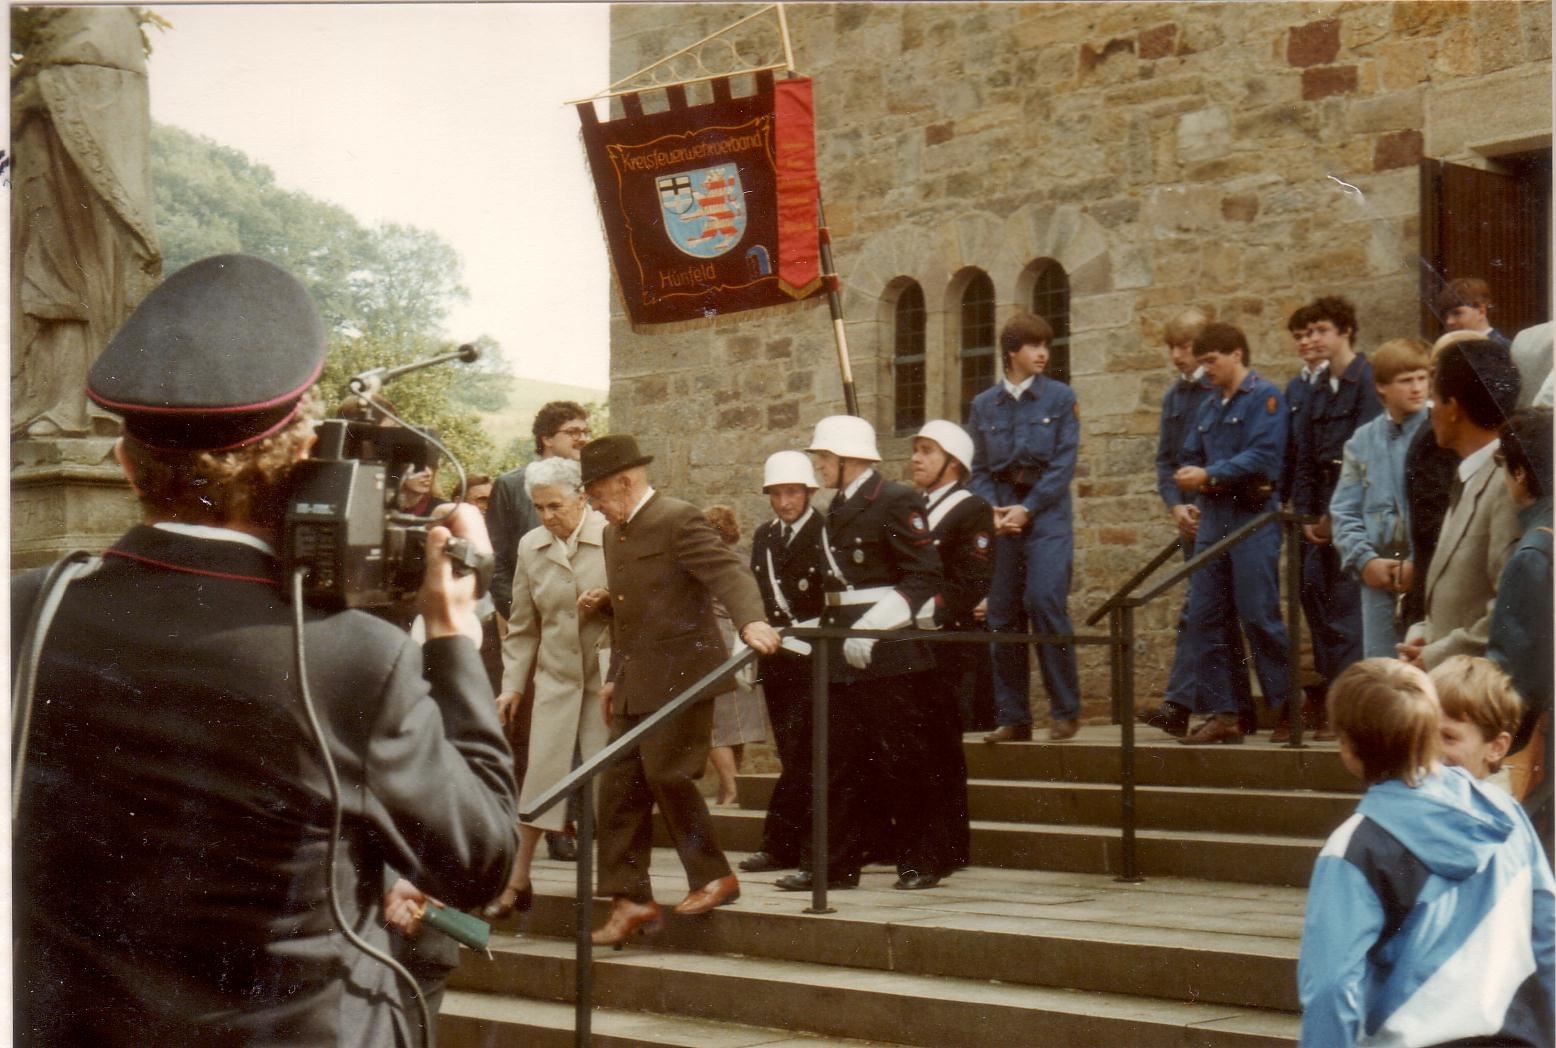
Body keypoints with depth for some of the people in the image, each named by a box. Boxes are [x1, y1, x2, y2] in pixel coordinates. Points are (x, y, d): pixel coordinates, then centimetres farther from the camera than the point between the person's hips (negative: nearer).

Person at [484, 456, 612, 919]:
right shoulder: (530, 546, 6)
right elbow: (522, 626, 13)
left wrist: (609, 601, -20)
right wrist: (513, 685, 8)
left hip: (607, 677, -3)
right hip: (556, 678, 3)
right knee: (541, 774, 3)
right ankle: (517, 882, 11)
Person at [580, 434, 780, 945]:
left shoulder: (678, 520, -10)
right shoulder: (614, 534, 17)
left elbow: (728, 571, -22)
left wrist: (750, 620, -39)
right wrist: (615, 676, 22)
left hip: (680, 675, -9)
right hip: (636, 685, 9)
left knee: (667, 773, -11)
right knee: (619, 784, 5)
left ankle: (713, 877, 6)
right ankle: (630, 899, 10)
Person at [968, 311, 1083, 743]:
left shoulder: (1060, 398, 4)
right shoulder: (983, 405, 11)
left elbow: (1064, 463, -3)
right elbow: (978, 468, 11)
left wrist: (1027, 509, -12)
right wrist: (992, 510, -7)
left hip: (1046, 515, -3)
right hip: (1001, 518, 3)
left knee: (1045, 601, -15)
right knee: (1002, 614, 3)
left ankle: (1065, 710, -4)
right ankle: (1013, 718, 10)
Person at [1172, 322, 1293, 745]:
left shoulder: (1264, 397, -5)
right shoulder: (1208, 408, 19)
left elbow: (1264, 456, -15)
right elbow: (1191, 457, 19)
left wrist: (1211, 475, -13)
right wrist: (1190, 478, -3)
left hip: (1252, 519, -8)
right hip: (1214, 519, 8)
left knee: (1259, 616, -7)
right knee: (1203, 618, 4)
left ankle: (1286, 708, 4)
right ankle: (1222, 714, 9)